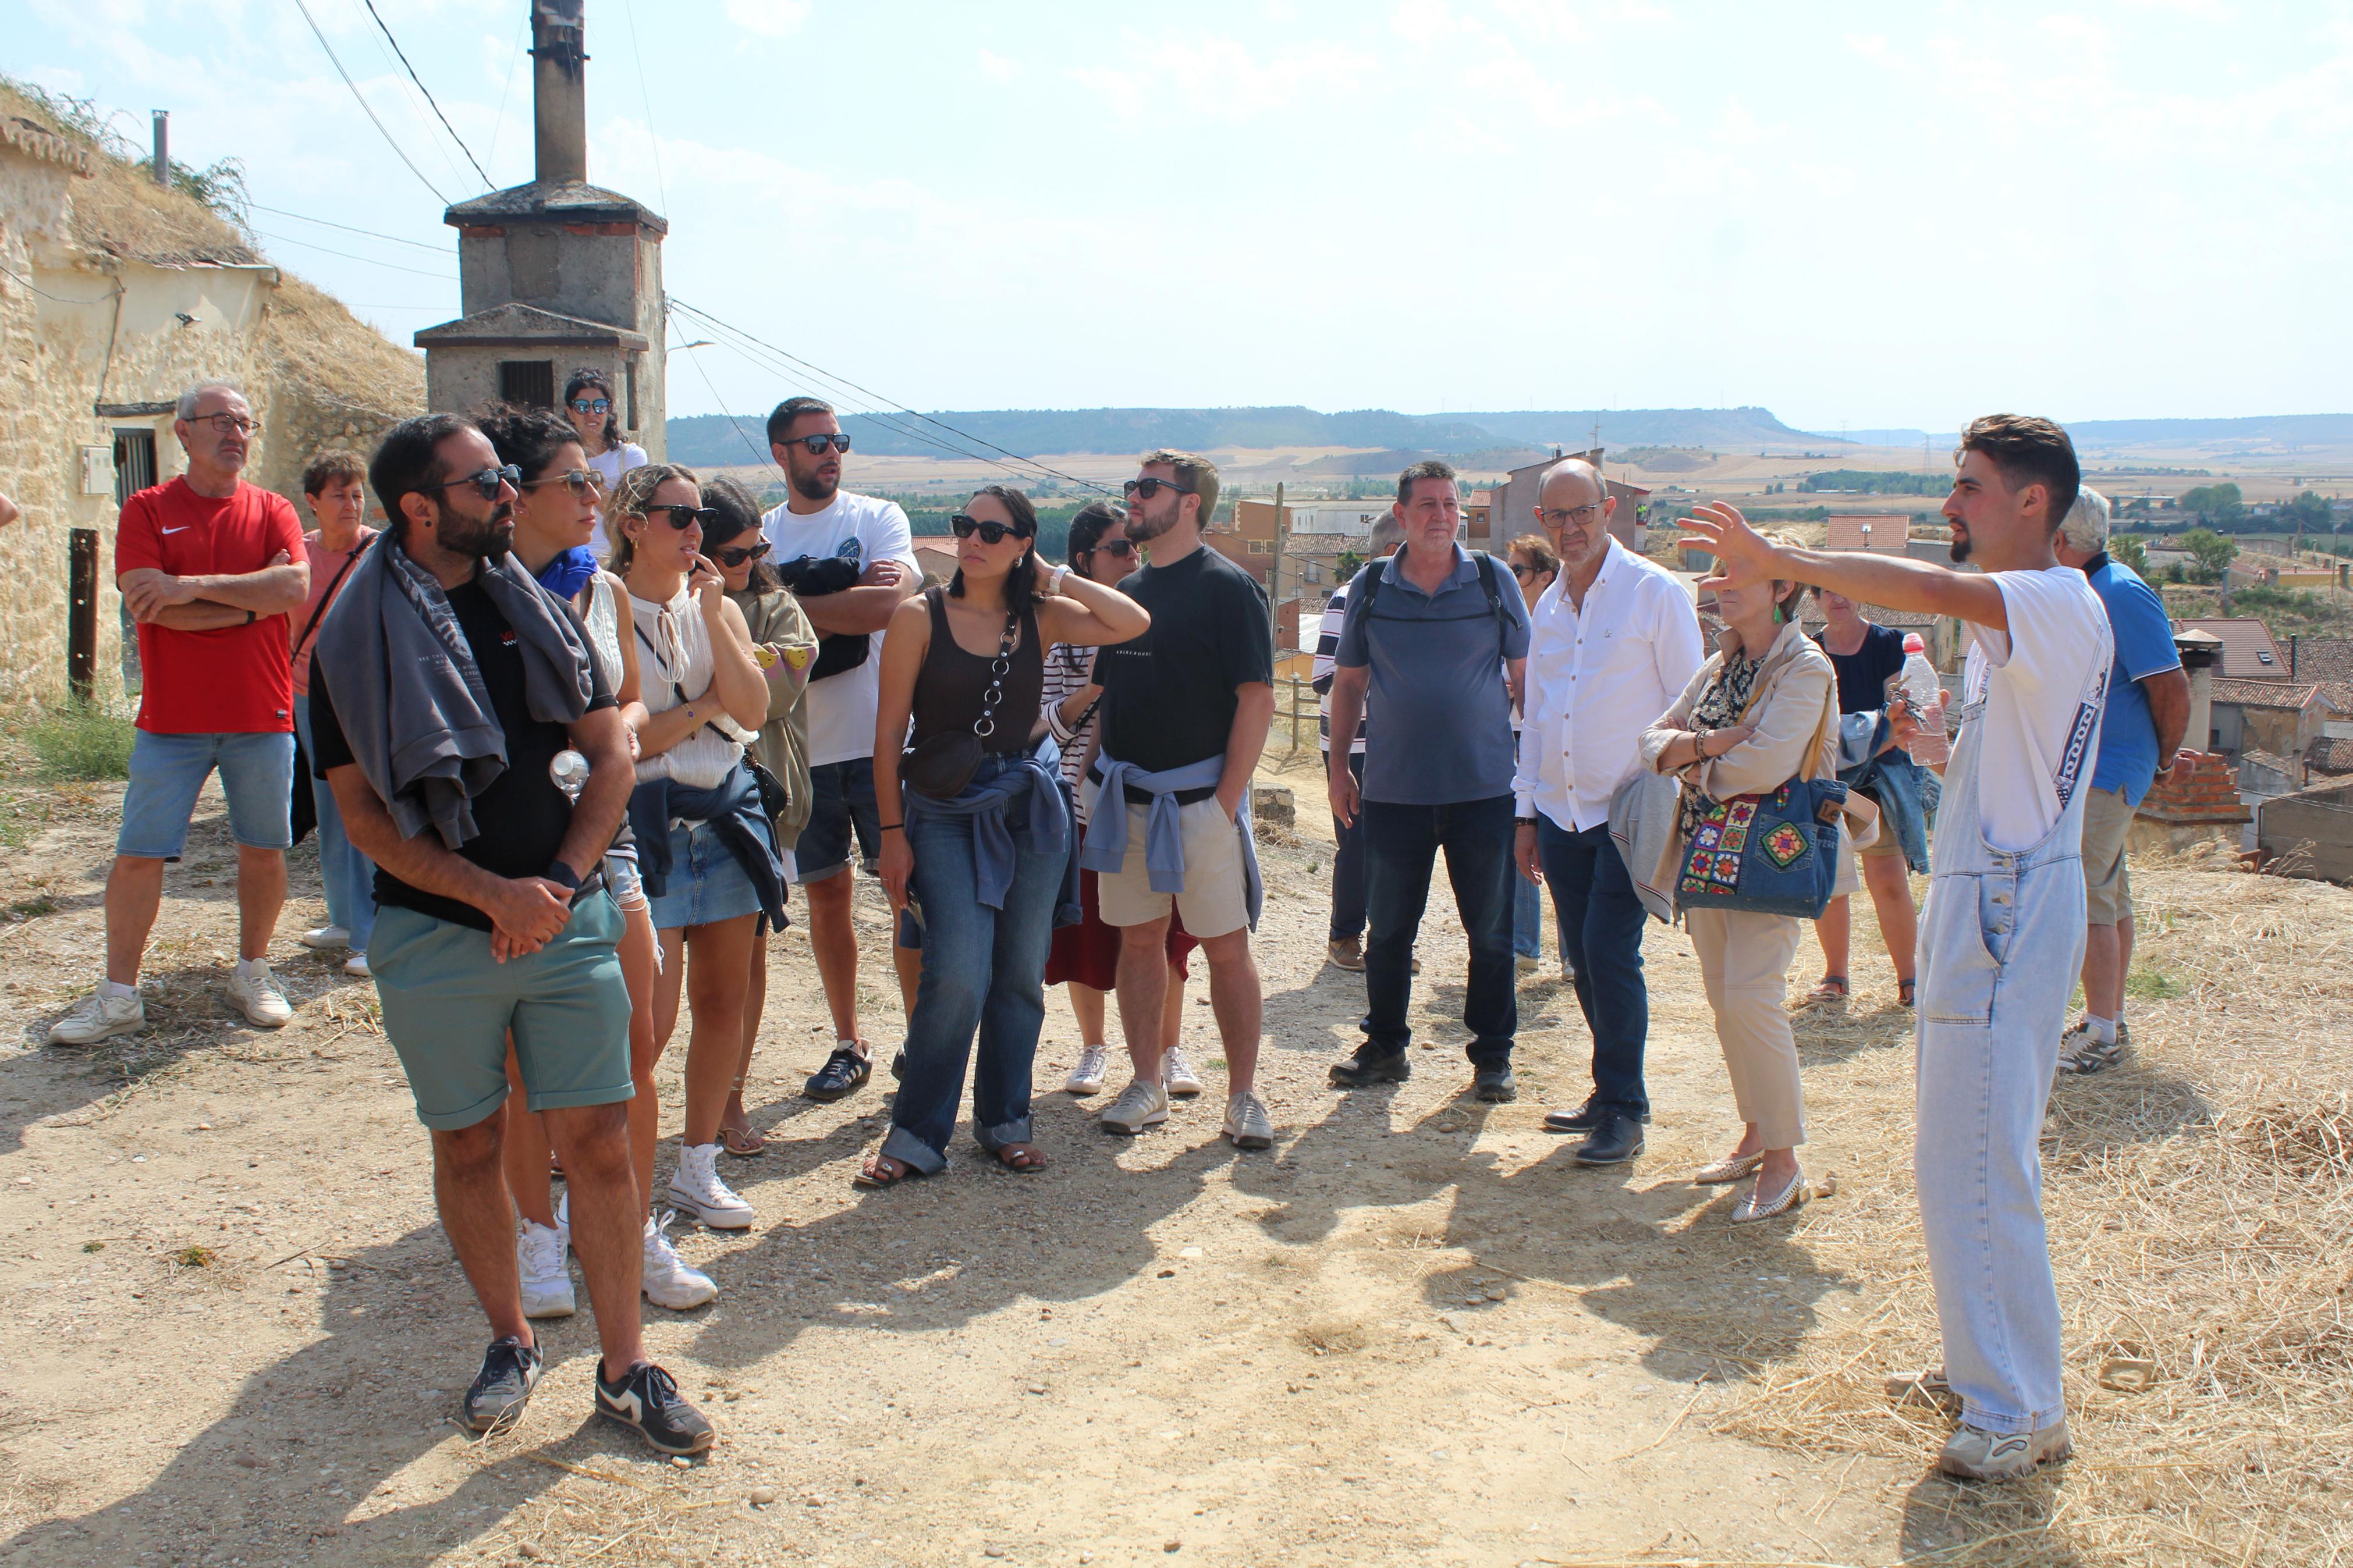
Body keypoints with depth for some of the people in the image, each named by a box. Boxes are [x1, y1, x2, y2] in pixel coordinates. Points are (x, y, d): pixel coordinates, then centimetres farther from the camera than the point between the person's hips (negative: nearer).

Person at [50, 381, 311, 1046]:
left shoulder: (272, 511, 6)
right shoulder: (147, 510, 2)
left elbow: (296, 588, -12)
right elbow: (146, 604, -12)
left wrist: (196, 585, -16)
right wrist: (251, 599, -11)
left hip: (262, 716, 1)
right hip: (171, 717, -1)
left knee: (263, 849, 7)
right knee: (138, 854, 0)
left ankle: (253, 973, 24)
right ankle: (119, 996, 9)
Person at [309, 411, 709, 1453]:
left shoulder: (537, 611, 8)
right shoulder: (356, 642, -3)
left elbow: (611, 755, 7)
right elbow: (364, 817, -7)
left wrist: (560, 882, -7)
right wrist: (498, 896, -15)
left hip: (570, 919, 2)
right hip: (435, 936, -2)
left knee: (598, 1140, 1)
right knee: (468, 1145, 10)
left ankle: (625, 1365, 12)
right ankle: (510, 1341, 30)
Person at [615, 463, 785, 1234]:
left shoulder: (718, 607, 11)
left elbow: (753, 713, -2)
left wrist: (714, 618, -9)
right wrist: (703, 708, -5)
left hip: (727, 815, 6)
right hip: (647, 820, -5)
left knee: (724, 1002, 8)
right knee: (651, 1015, -10)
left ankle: (697, 1168, 20)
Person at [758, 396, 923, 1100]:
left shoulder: (877, 516, 1)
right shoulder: (760, 534, 9)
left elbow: (891, 600, -17)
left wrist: (791, 606, -11)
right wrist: (847, 601, -13)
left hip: (882, 738, -3)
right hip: (803, 745, 3)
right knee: (826, 897, 10)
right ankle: (849, 1044, 22)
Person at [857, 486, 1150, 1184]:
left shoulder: (1038, 617, 5)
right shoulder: (921, 616, -3)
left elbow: (1133, 622, -7)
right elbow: (890, 732, -3)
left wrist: (1053, 577, -2)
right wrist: (893, 833, -6)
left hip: (1032, 805, 3)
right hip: (947, 812, -3)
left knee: (1021, 974, 7)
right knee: (959, 974, -12)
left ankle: (1004, 1121, 23)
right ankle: (916, 1136, 3)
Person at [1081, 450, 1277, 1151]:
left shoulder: (1227, 586, -7)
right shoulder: (1127, 590, 13)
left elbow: (1257, 698, -11)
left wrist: (1227, 799, -15)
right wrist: (1100, 781, 9)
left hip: (1199, 797, -6)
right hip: (1125, 797, 6)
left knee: (1226, 947, 0)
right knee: (1138, 938, 9)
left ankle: (1243, 1094, 9)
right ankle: (1146, 1086, 18)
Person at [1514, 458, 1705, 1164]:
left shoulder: (1654, 592, -6)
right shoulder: (1548, 606, 12)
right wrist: (1527, 813, 16)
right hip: (1561, 813, 6)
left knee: (1610, 952, -11)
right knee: (1583, 960, 9)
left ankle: (1623, 1110, 1)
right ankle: (1613, 1095, 23)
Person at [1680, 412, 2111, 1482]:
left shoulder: (2059, 605, -15)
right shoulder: (2011, 622, 16)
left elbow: (1923, 589, -34)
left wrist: (1778, 561, -32)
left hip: (2008, 913, -10)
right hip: (1974, 903, 10)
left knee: (1975, 1164, -8)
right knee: (1968, 1154, 17)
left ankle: (2022, 1410, 2)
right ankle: (1982, 1362, 30)